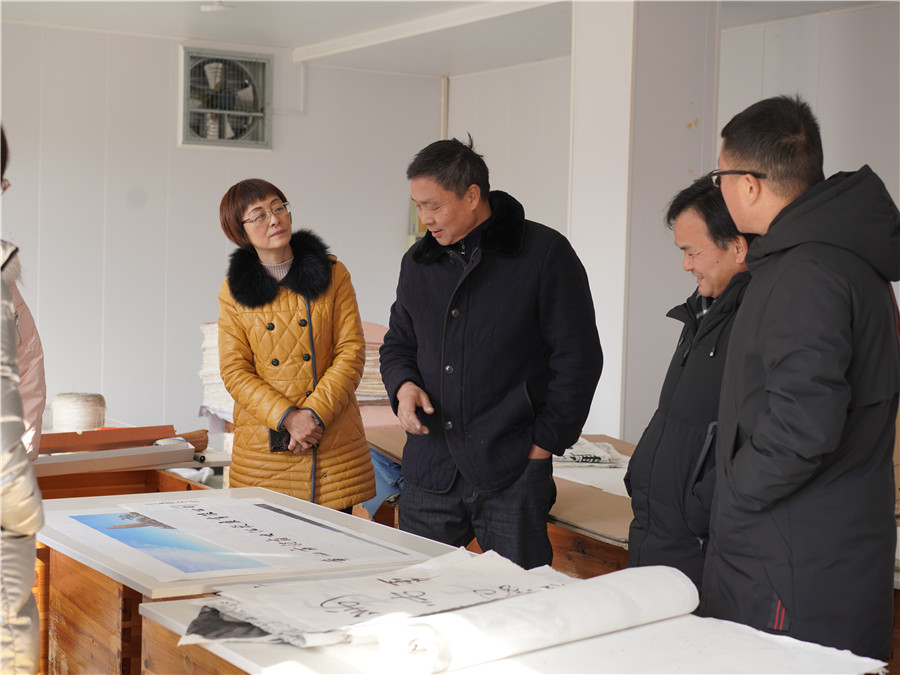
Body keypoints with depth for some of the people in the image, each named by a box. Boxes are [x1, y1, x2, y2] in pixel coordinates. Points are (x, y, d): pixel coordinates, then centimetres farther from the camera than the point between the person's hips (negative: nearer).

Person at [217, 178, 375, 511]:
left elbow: (351, 352, -1)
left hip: (334, 442, 0)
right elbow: (235, 371, 0)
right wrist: (287, 418, -14)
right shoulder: (234, 291, 6)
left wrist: (315, 413, -13)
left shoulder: (332, 274, 5)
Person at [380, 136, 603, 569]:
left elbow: (578, 357, -4)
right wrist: (403, 385, 1)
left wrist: (544, 443, -5)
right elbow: (398, 343, 23)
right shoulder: (419, 261, 12)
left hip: (512, 472, -5)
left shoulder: (545, 253, -5)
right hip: (429, 469, 5)